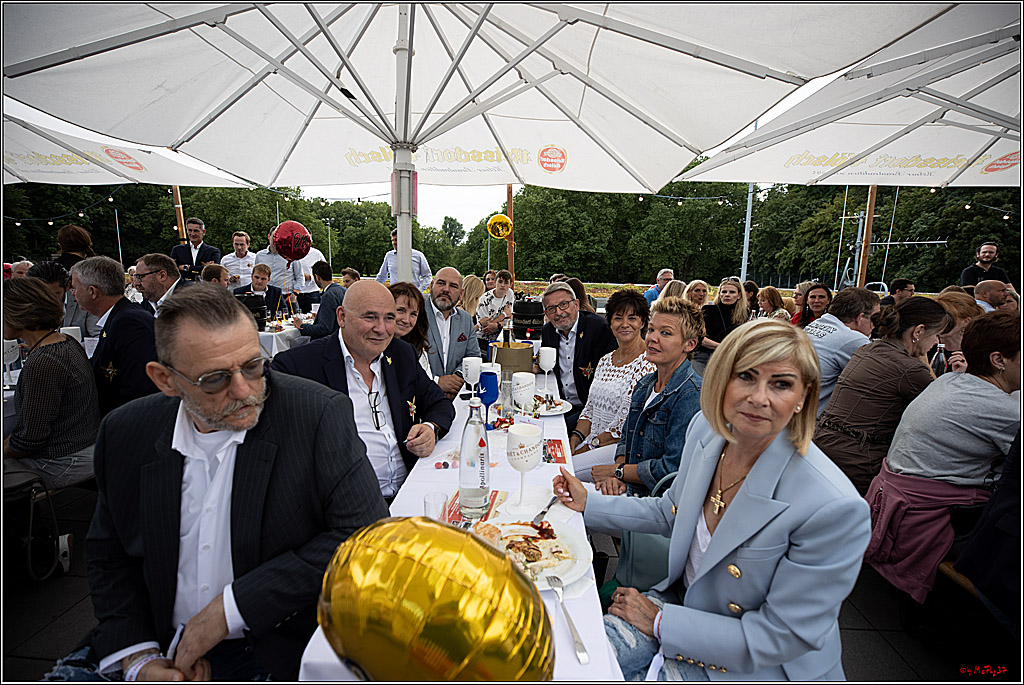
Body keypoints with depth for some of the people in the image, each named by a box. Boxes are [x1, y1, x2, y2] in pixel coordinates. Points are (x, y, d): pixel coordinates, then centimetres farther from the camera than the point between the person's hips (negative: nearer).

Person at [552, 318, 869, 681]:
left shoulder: (834, 508, -31)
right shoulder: (706, 428, -12)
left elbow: (784, 637, -21)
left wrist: (660, 622, -16)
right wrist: (588, 503, 1)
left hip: (761, 666, -4)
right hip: (685, 599, 5)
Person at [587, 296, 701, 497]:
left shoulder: (692, 396, -19)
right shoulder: (644, 384, 8)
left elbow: (673, 468, -23)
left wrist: (617, 471, -10)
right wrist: (615, 478, -6)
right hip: (627, 489, 7)